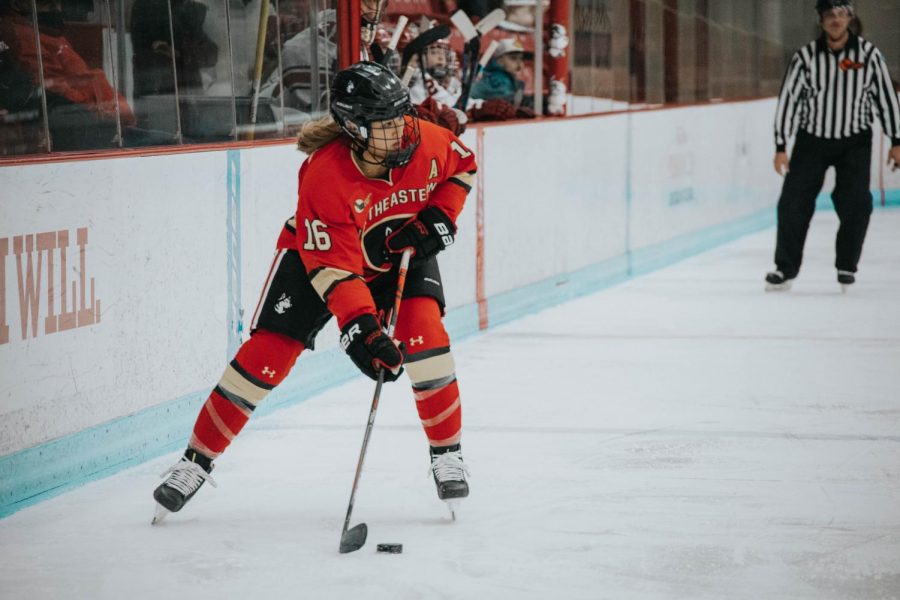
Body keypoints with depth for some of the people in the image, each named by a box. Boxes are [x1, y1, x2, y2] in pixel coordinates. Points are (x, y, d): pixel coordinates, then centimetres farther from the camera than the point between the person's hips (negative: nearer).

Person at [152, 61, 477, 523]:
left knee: (423, 331, -22)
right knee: (266, 354, -8)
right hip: (318, 252, -3)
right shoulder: (322, 175, -36)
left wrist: (438, 217, -15)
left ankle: (446, 455, -4)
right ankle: (196, 462, 6)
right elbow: (333, 265, -38)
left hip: (400, 254, 3)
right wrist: (359, 328, -47)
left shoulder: (425, 142, -24)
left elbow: (463, 166, 0)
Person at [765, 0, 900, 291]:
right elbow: (787, 99, -6)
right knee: (793, 202, -3)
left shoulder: (868, 54, -9)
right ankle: (786, 267, 10)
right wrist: (780, 147, -8)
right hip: (811, 139, 0)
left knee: (856, 203, -10)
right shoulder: (806, 57, -11)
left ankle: (847, 265, 9)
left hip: (855, 142, 0)